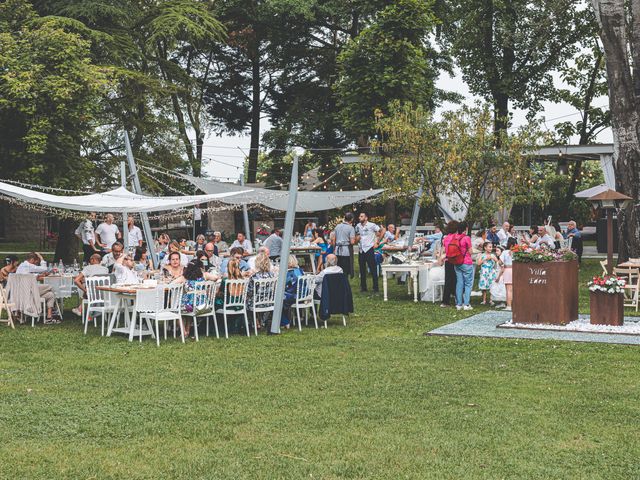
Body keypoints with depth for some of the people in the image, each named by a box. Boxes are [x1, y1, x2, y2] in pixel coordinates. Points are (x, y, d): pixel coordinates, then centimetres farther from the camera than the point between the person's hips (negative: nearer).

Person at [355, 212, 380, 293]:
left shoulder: (372, 225, -7)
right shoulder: (358, 226, 9)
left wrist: (376, 241, -2)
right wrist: (357, 238, -1)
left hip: (369, 249, -5)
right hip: (361, 250, 5)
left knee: (373, 269, -3)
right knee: (362, 270, 9)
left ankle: (375, 287, 1)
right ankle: (363, 287, 17)